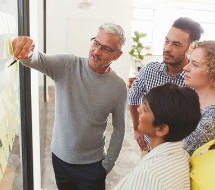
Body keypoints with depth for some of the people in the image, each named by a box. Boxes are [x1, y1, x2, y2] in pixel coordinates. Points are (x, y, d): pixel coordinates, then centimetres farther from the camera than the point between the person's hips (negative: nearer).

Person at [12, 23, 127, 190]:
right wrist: (27, 50, -50)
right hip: (59, 157, 2)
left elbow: (119, 129, -4)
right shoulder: (67, 65, -13)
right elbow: (36, 60, -28)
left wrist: (108, 165, -1)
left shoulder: (119, 87, -13)